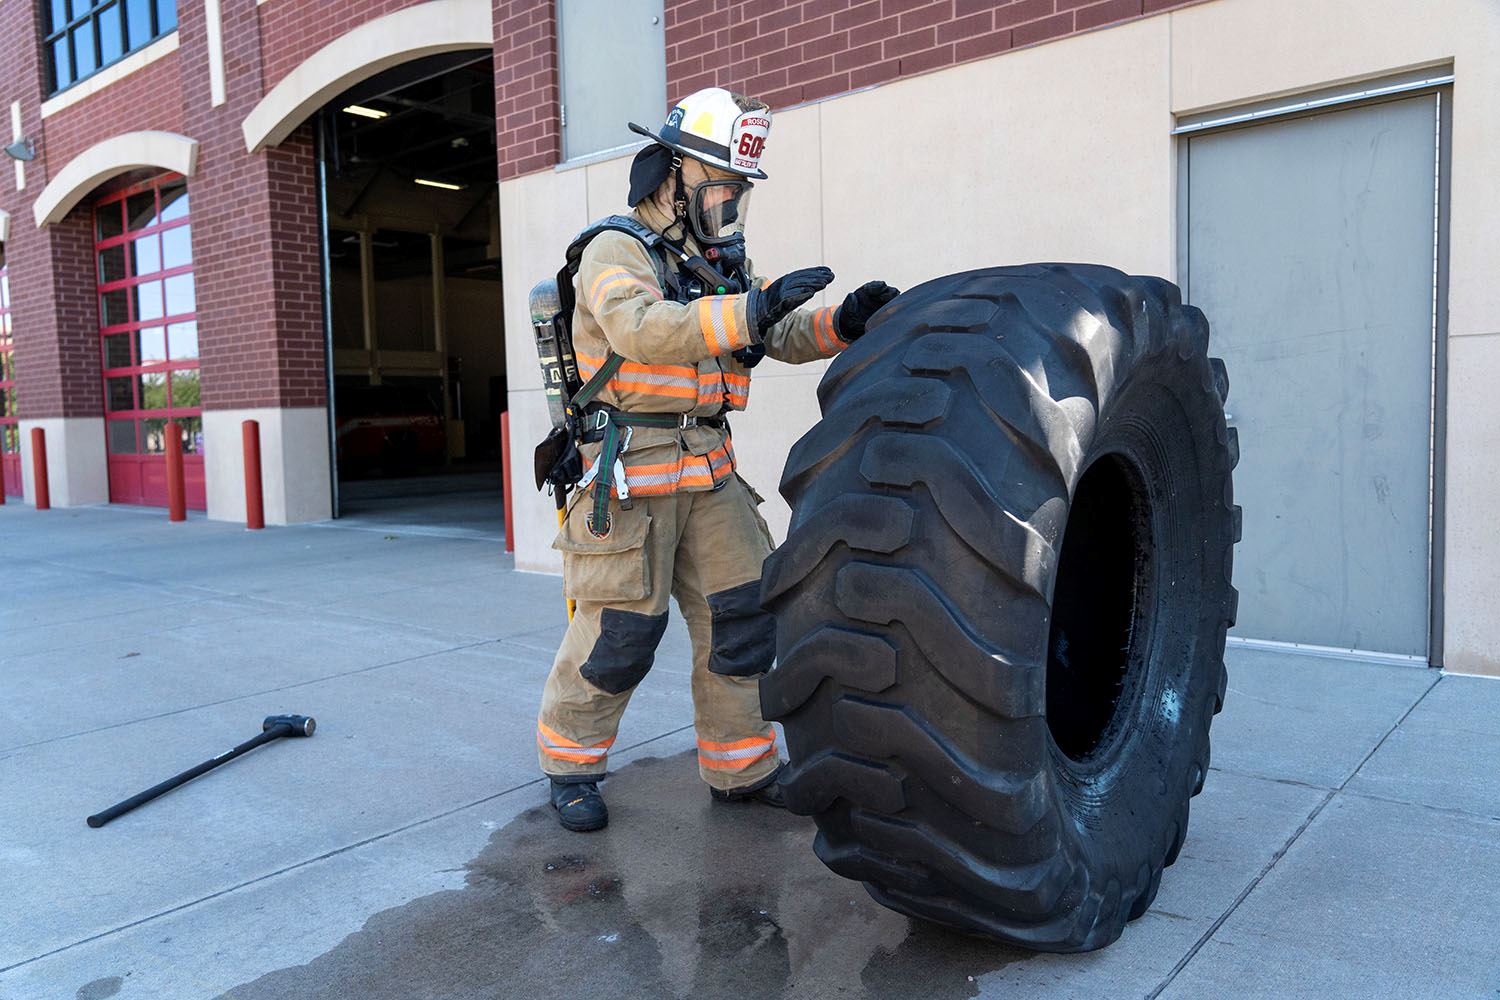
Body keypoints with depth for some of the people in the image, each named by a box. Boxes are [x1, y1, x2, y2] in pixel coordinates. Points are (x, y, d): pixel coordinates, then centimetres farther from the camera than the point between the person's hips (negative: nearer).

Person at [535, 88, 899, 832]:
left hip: (709, 470, 7)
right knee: (618, 631, -3)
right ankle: (570, 763, 19)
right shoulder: (616, 253, -8)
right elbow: (642, 331, -29)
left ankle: (740, 769, 20)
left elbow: (784, 338, 11)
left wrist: (844, 321, -10)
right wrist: (750, 310, -39)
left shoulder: (721, 264, 17)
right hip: (630, 473, -7)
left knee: (741, 616, 6)